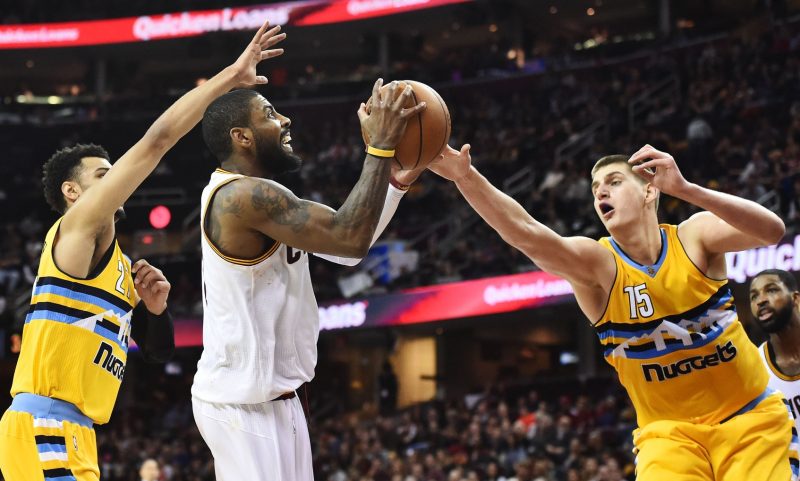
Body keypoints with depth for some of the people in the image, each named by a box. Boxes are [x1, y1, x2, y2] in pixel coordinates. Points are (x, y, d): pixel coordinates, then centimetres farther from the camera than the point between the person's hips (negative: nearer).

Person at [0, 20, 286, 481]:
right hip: (45, 427, -10)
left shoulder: (119, 264, 23)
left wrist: (154, 308, 7)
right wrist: (231, 76, -5)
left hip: (74, 433, 10)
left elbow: (159, 350, 28)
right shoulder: (79, 227, -3)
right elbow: (158, 139, -9)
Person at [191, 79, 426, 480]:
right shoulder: (245, 195, -19)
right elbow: (350, 238, -25)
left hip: (266, 398, 11)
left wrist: (398, 180, 7)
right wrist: (382, 145, -19)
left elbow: (345, 245, 17)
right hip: (243, 404, -11)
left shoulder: (251, 196, 13)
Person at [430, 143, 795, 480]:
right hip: (668, 432, 0)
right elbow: (526, 234, -27)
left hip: (748, 419, 1)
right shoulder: (595, 263, -9)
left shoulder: (694, 236, -6)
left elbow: (771, 231, -24)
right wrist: (466, 177, -44)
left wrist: (684, 189, -36)